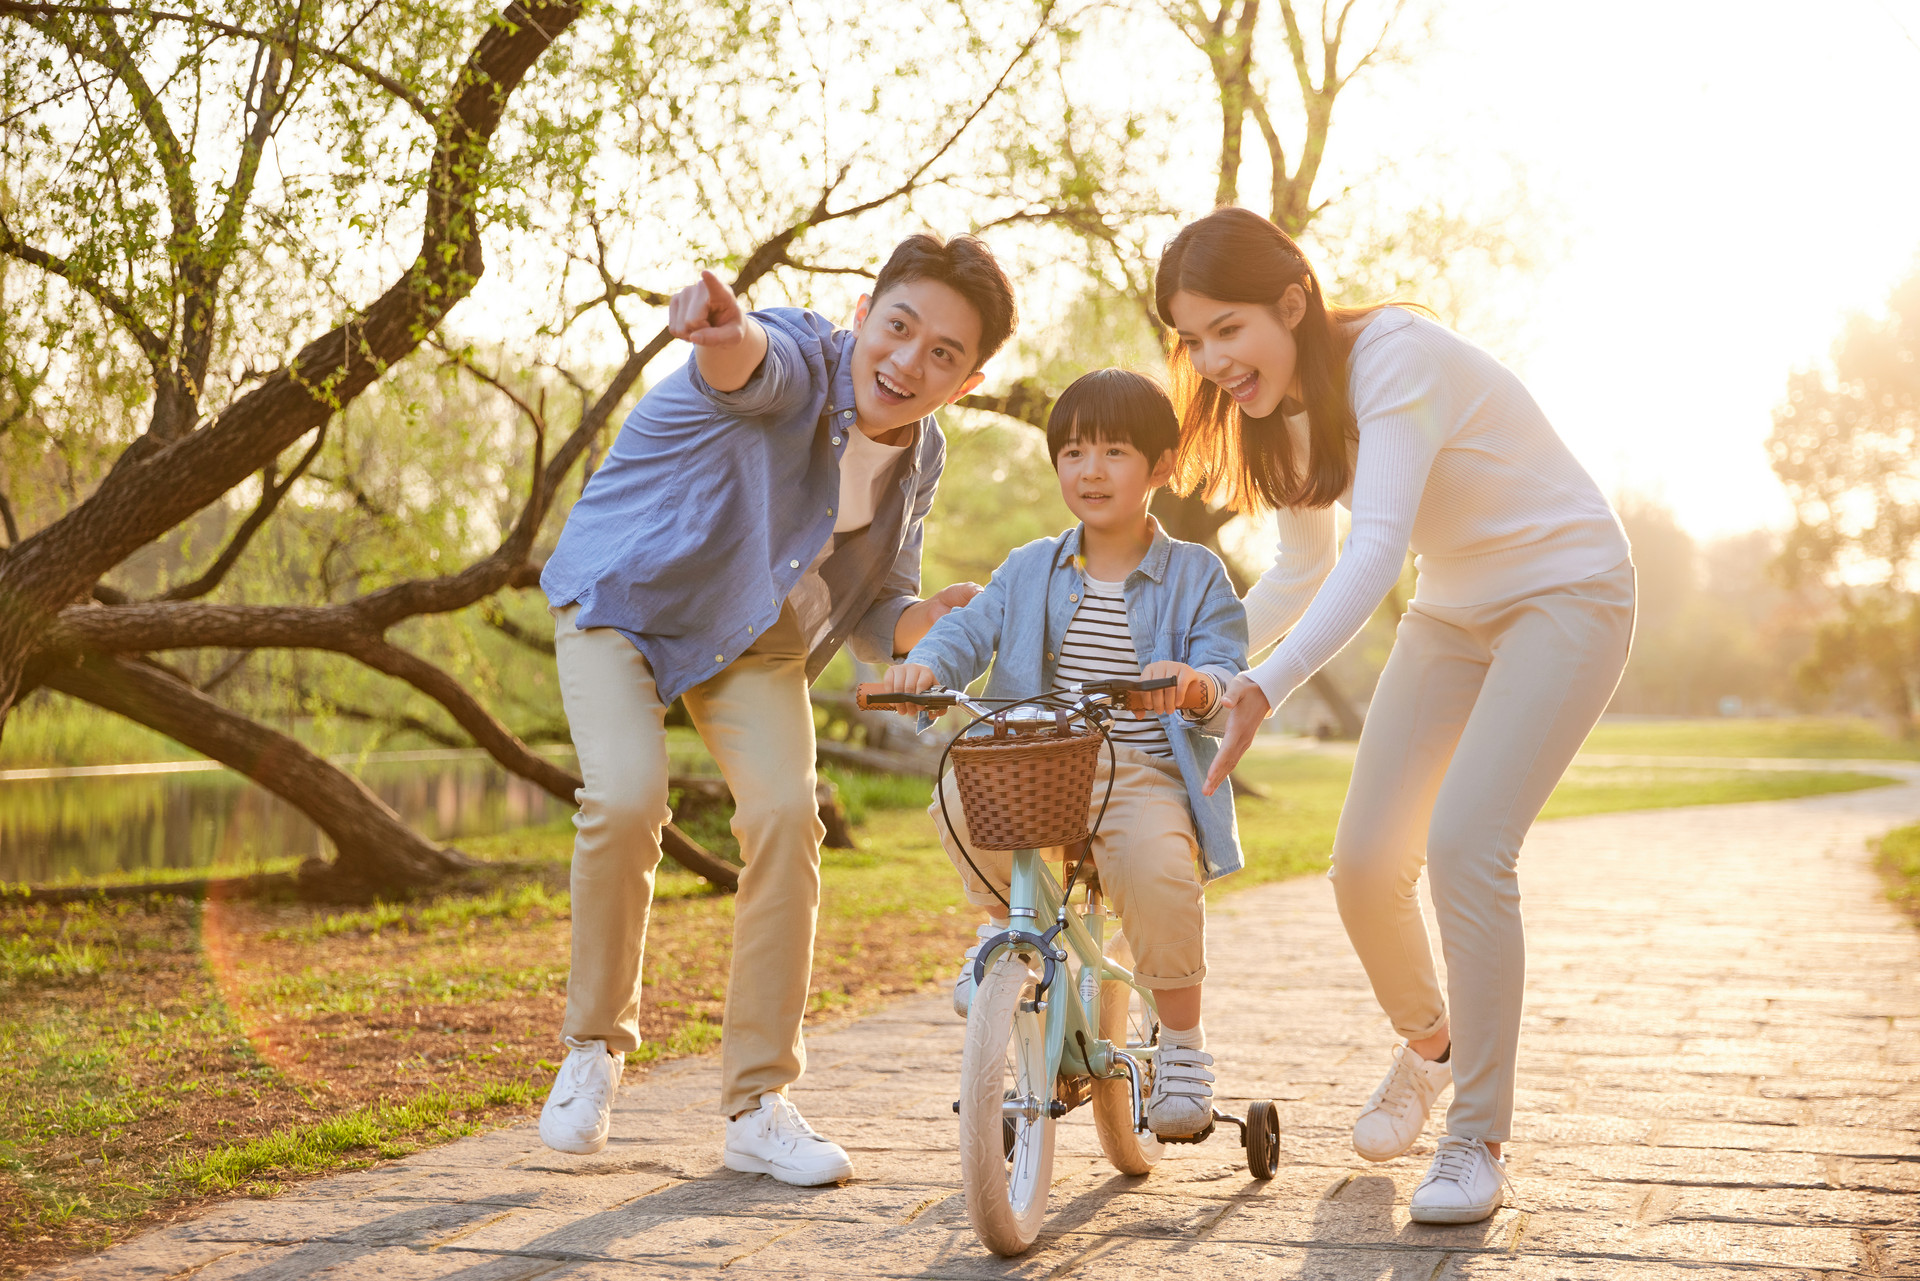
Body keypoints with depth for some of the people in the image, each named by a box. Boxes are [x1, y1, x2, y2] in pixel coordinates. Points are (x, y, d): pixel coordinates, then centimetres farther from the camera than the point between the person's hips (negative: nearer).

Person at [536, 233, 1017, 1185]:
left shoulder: (918, 459, -8)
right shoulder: (795, 366, -26)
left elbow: (872, 616, 2)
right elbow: (753, 362, -53)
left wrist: (926, 620, -22)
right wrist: (728, 331, -78)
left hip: (753, 641, 4)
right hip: (622, 600, -4)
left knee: (787, 814, -17)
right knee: (626, 801, -26)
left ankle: (758, 1106, -5)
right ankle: (595, 1044, 0)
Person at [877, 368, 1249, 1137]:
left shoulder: (1197, 577, 7)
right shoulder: (1030, 571, 15)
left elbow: (1226, 680, -4)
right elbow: (971, 629, 1)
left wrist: (1200, 684, -29)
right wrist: (926, 664, -23)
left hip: (1145, 776, -2)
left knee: (1158, 871, -33)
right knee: (959, 800, -30)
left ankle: (1183, 1043, -8)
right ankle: (1004, 919, 3)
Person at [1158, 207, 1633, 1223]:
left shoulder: (1394, 359, -27)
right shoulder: (1282, 404, -3)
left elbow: (1377, 548, -38)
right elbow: (1302, 573, 7)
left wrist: (1263, 690, -49)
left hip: (1568, 591, -7)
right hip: (1453, 613, 7)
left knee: (1464, 843, -22)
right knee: (1365, 862, -1)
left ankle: (1479, 1144, -9)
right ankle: (1428, 1043, 29)